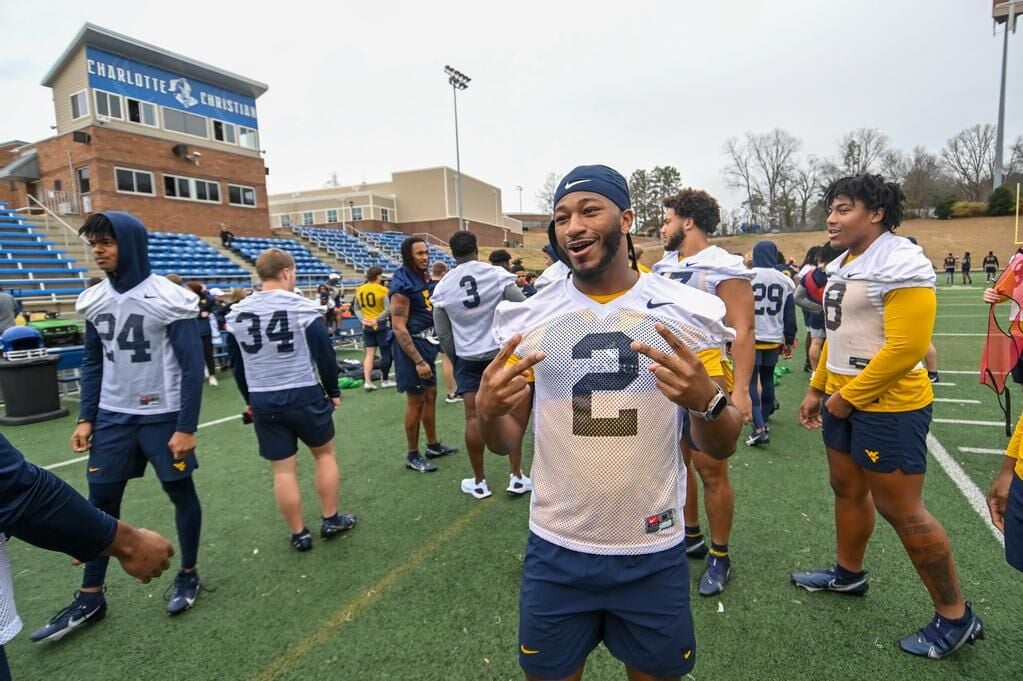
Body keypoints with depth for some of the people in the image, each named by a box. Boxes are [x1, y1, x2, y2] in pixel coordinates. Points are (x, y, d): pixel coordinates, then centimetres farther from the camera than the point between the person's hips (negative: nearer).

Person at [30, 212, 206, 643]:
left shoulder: (169, 298, -14)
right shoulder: (94, 300, 4)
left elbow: (192, 366, -14)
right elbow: (93, 363, 13)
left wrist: (186, 426, -15)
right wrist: (86, 418, 7)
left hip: (163, 416, -5)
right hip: (113, 417, 5)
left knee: (181, 493, 9)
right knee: (100, 502, 10)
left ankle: (188, 575, 29)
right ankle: (89, 599, 26)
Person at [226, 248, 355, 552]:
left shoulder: (237, 314, 2)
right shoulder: (304, 309, -11)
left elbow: (236, 364, 11)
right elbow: (325, 356, -8)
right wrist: (333, 392, 5)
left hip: (263, 400, 4)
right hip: (305, 395, -3)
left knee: (283, 469, 10)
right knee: (325, 453, 17)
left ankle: (298, 534, 21)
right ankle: (331, 520, 24)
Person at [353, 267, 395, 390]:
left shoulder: (359, 290, 6)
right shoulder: (383, 290, -12)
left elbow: (357, 309, 8)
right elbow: (388, 309, -19)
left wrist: (362, 319, -3)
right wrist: (377, 319, -14)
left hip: (367, 325, 5)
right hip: (382, 325, -5)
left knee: (370, 354, 9)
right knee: (386, 353, 7)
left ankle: (367, 382, 3)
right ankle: (385, 380, 15)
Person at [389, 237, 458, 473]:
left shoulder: (423, 278, 9)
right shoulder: (402, 285, -19)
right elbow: (399, 328, -22)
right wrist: (418, 361, -25)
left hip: (426, 342, 9)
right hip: (412, 345, -9)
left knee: (430, 395, 17)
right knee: (416, 401, 0)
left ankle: (433, 445, 33)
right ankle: (412, 456, 15)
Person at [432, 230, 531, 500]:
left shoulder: (442, 287, -1)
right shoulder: (497, 274, -8)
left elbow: (443, 334, 4)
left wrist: (454, 359, 18)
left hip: (467, 358, 1)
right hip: (501, 352, -1)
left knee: (474, 418, 6)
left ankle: (479, 482, 17)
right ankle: (516, 477, 16)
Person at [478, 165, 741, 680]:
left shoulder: (686, 312, -7)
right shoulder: (529, 318, -4)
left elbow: (720, 447, -2)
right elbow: (506, 442, 2)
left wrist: (707, 401, -24)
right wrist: (487, 411, -21)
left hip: (654, 551, 0)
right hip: (556, 550, 1)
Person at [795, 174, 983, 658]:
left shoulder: (901, 265, -17)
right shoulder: (842, 265, 11)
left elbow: (906, 348, -23)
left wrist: (847, 397, -18)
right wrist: (818, 388, 16)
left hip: (888, 406, -9)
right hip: (843, 400, 9)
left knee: (900, 510, 1)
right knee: (847, 489, 20)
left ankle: (956, 617, 21)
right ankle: (848, 574, 40)